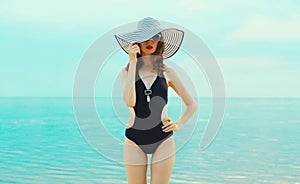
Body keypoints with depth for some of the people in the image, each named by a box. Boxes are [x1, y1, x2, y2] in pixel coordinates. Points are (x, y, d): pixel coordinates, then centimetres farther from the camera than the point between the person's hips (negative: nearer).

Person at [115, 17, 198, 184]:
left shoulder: (167, 72, 4)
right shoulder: (126, 71, 2)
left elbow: (192, 104, 13)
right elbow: (129, 102, -19)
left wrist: (178, 124, -3)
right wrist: (133, 62, -16)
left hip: (163, 141, 0)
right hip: (135, 141, 0)